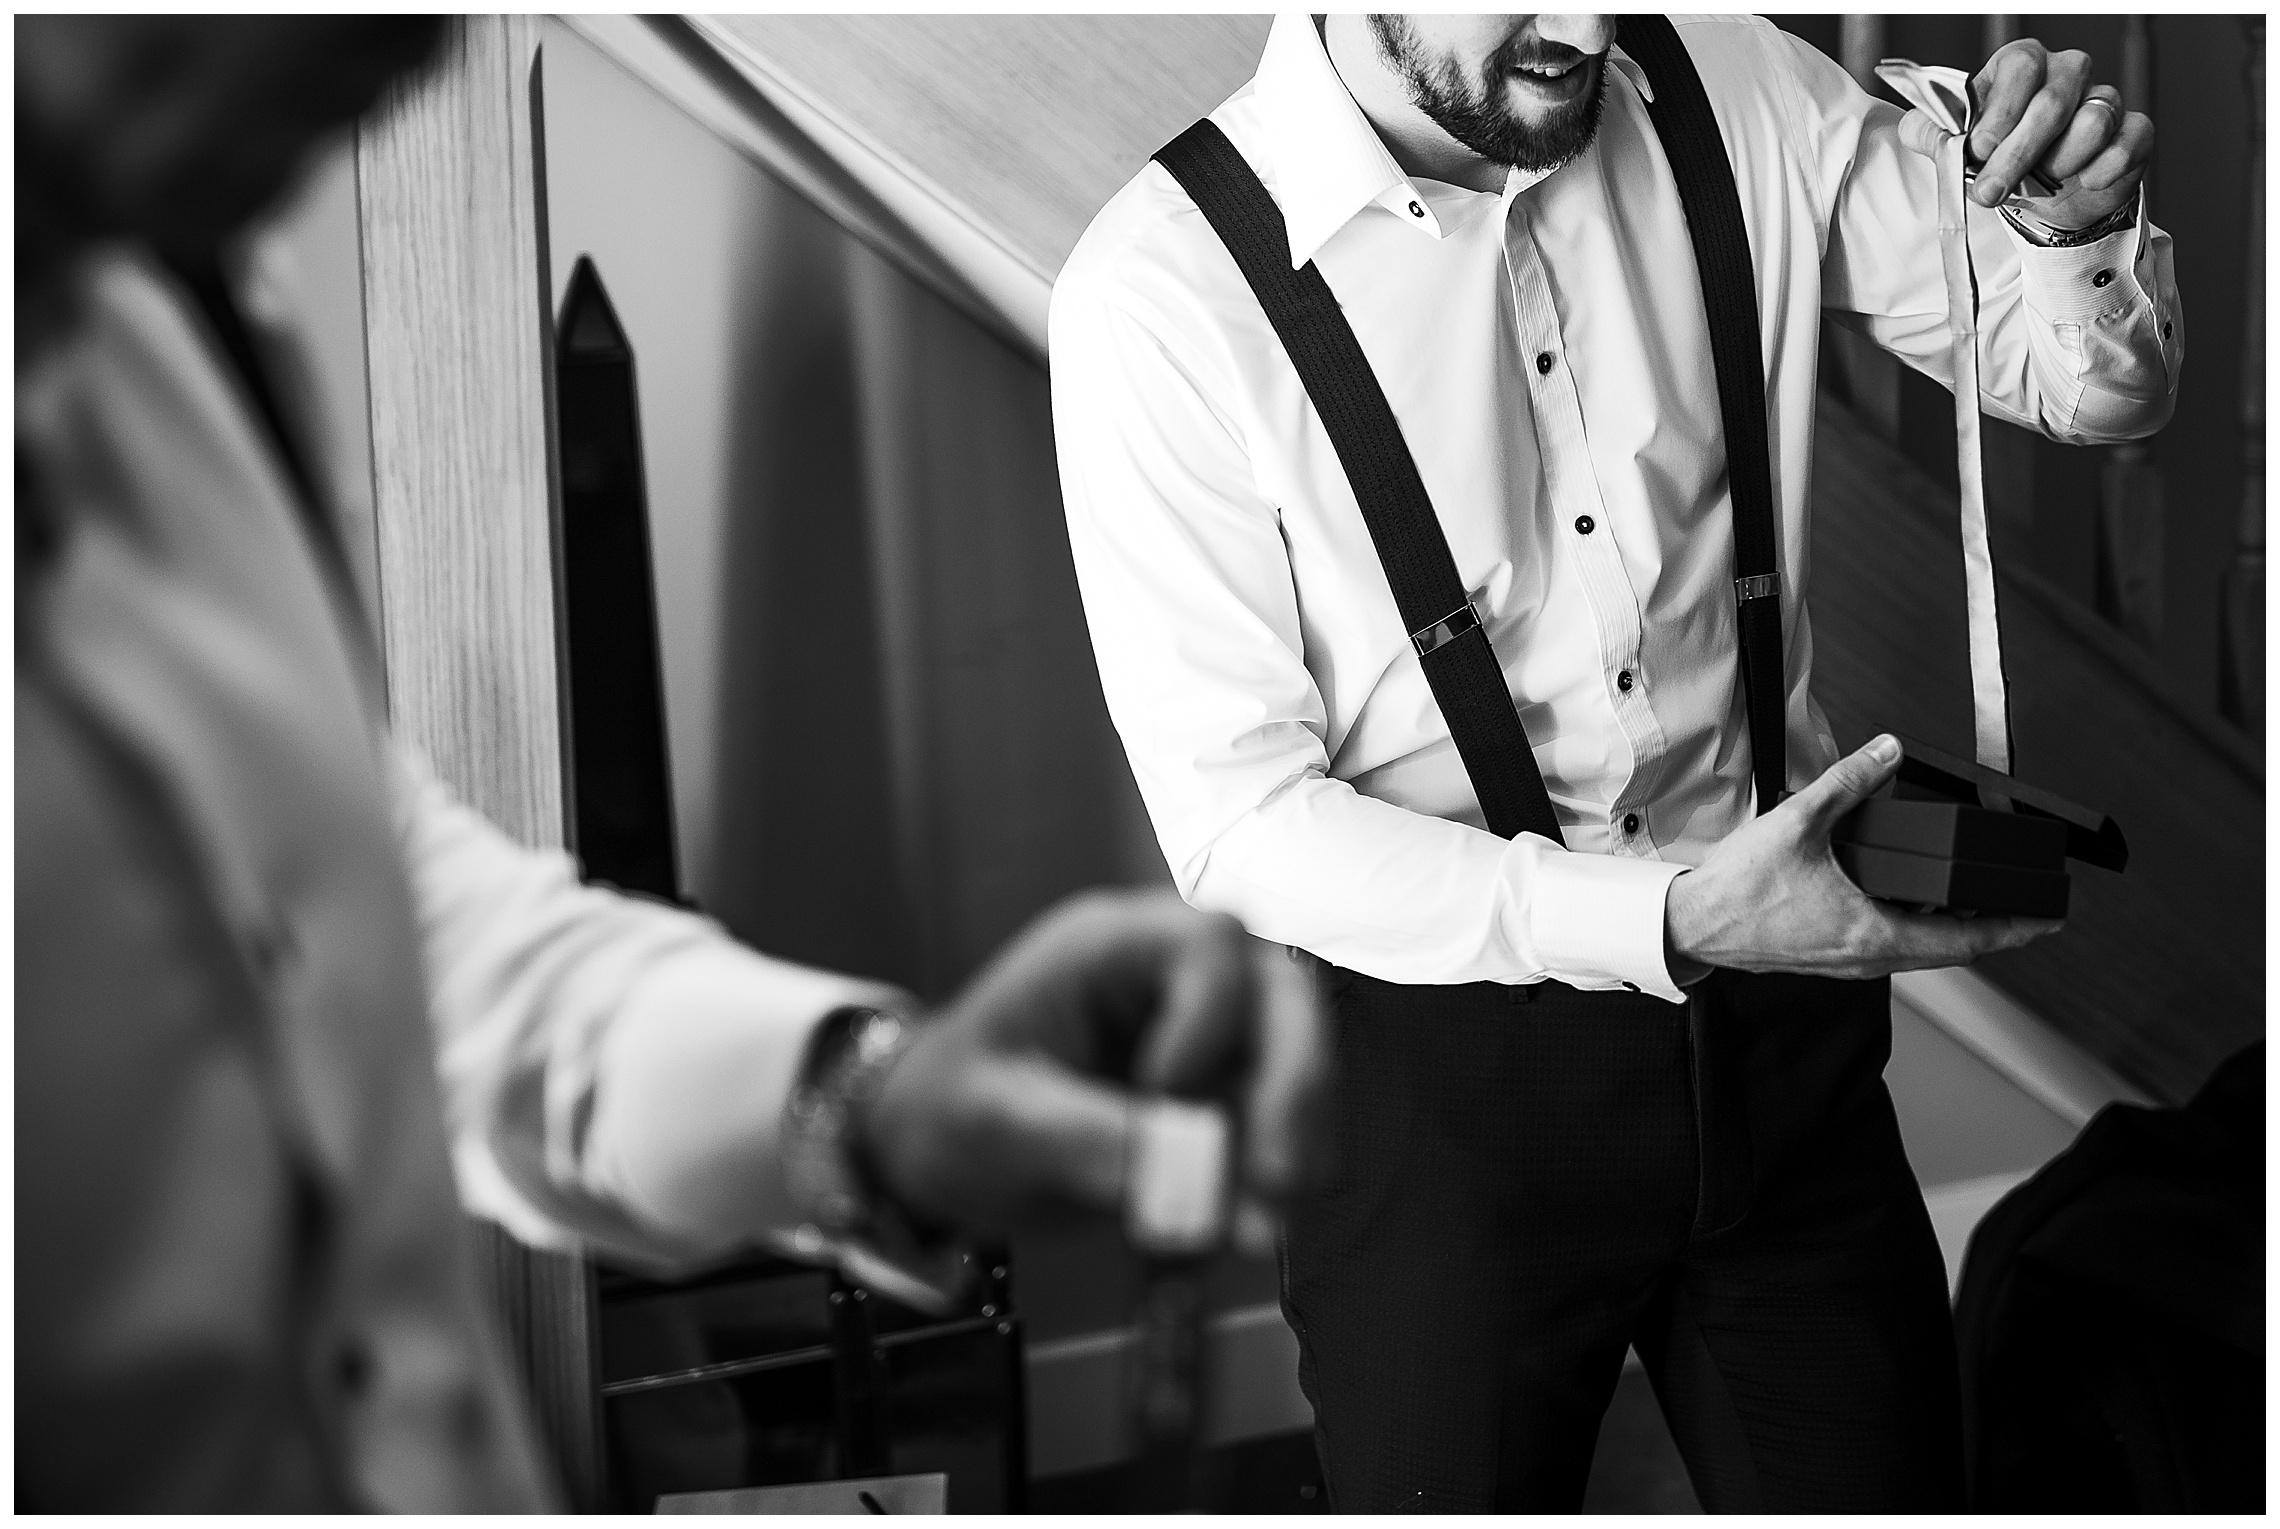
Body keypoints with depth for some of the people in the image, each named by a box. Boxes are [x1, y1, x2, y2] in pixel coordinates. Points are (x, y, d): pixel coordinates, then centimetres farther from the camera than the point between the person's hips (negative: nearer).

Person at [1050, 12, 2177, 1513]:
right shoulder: (1160, 290, -15)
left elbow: (2093, 383, 7)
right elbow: (1238, 819, -17)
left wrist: (2080, 223, -17)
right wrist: (1672, 922, -28)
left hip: (1778, 1039, 4)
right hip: (1439, 1086, -3)